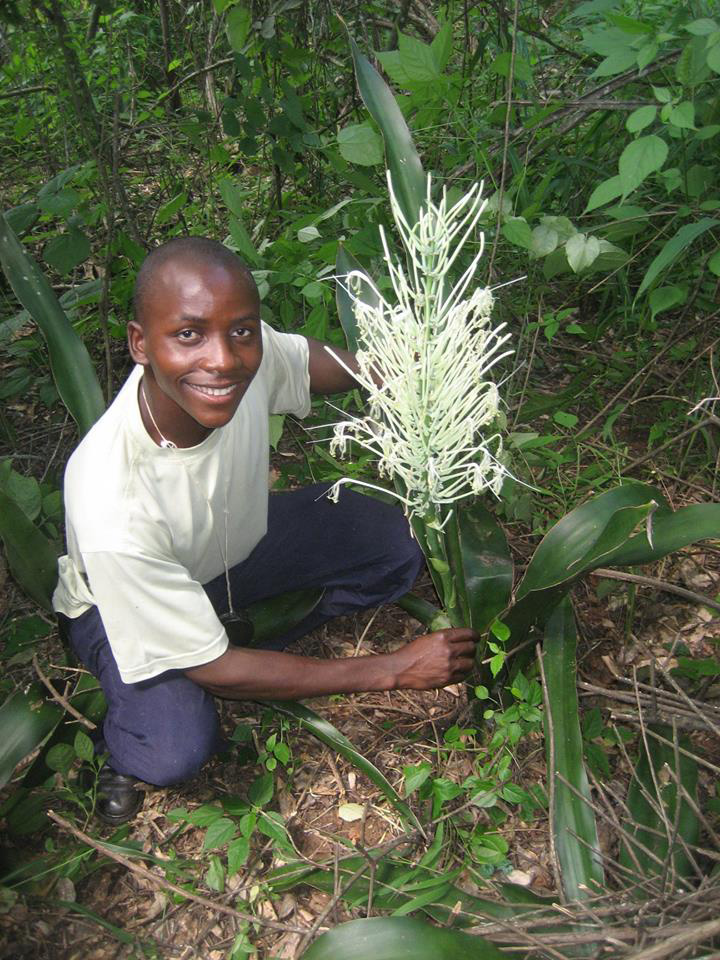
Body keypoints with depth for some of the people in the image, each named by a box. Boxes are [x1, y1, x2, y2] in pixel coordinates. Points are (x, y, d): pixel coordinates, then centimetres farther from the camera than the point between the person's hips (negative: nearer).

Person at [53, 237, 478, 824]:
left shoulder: (249, 352, -30)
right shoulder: (111, 506, -41)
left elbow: (319, 363, -4)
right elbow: (212, 669, -29)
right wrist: (392, 672, -26)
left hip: (240, 539, 5)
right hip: (124, 602, -5)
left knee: (397, 549, -10)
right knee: (176, 752, -30)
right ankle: (121, 738, 5)